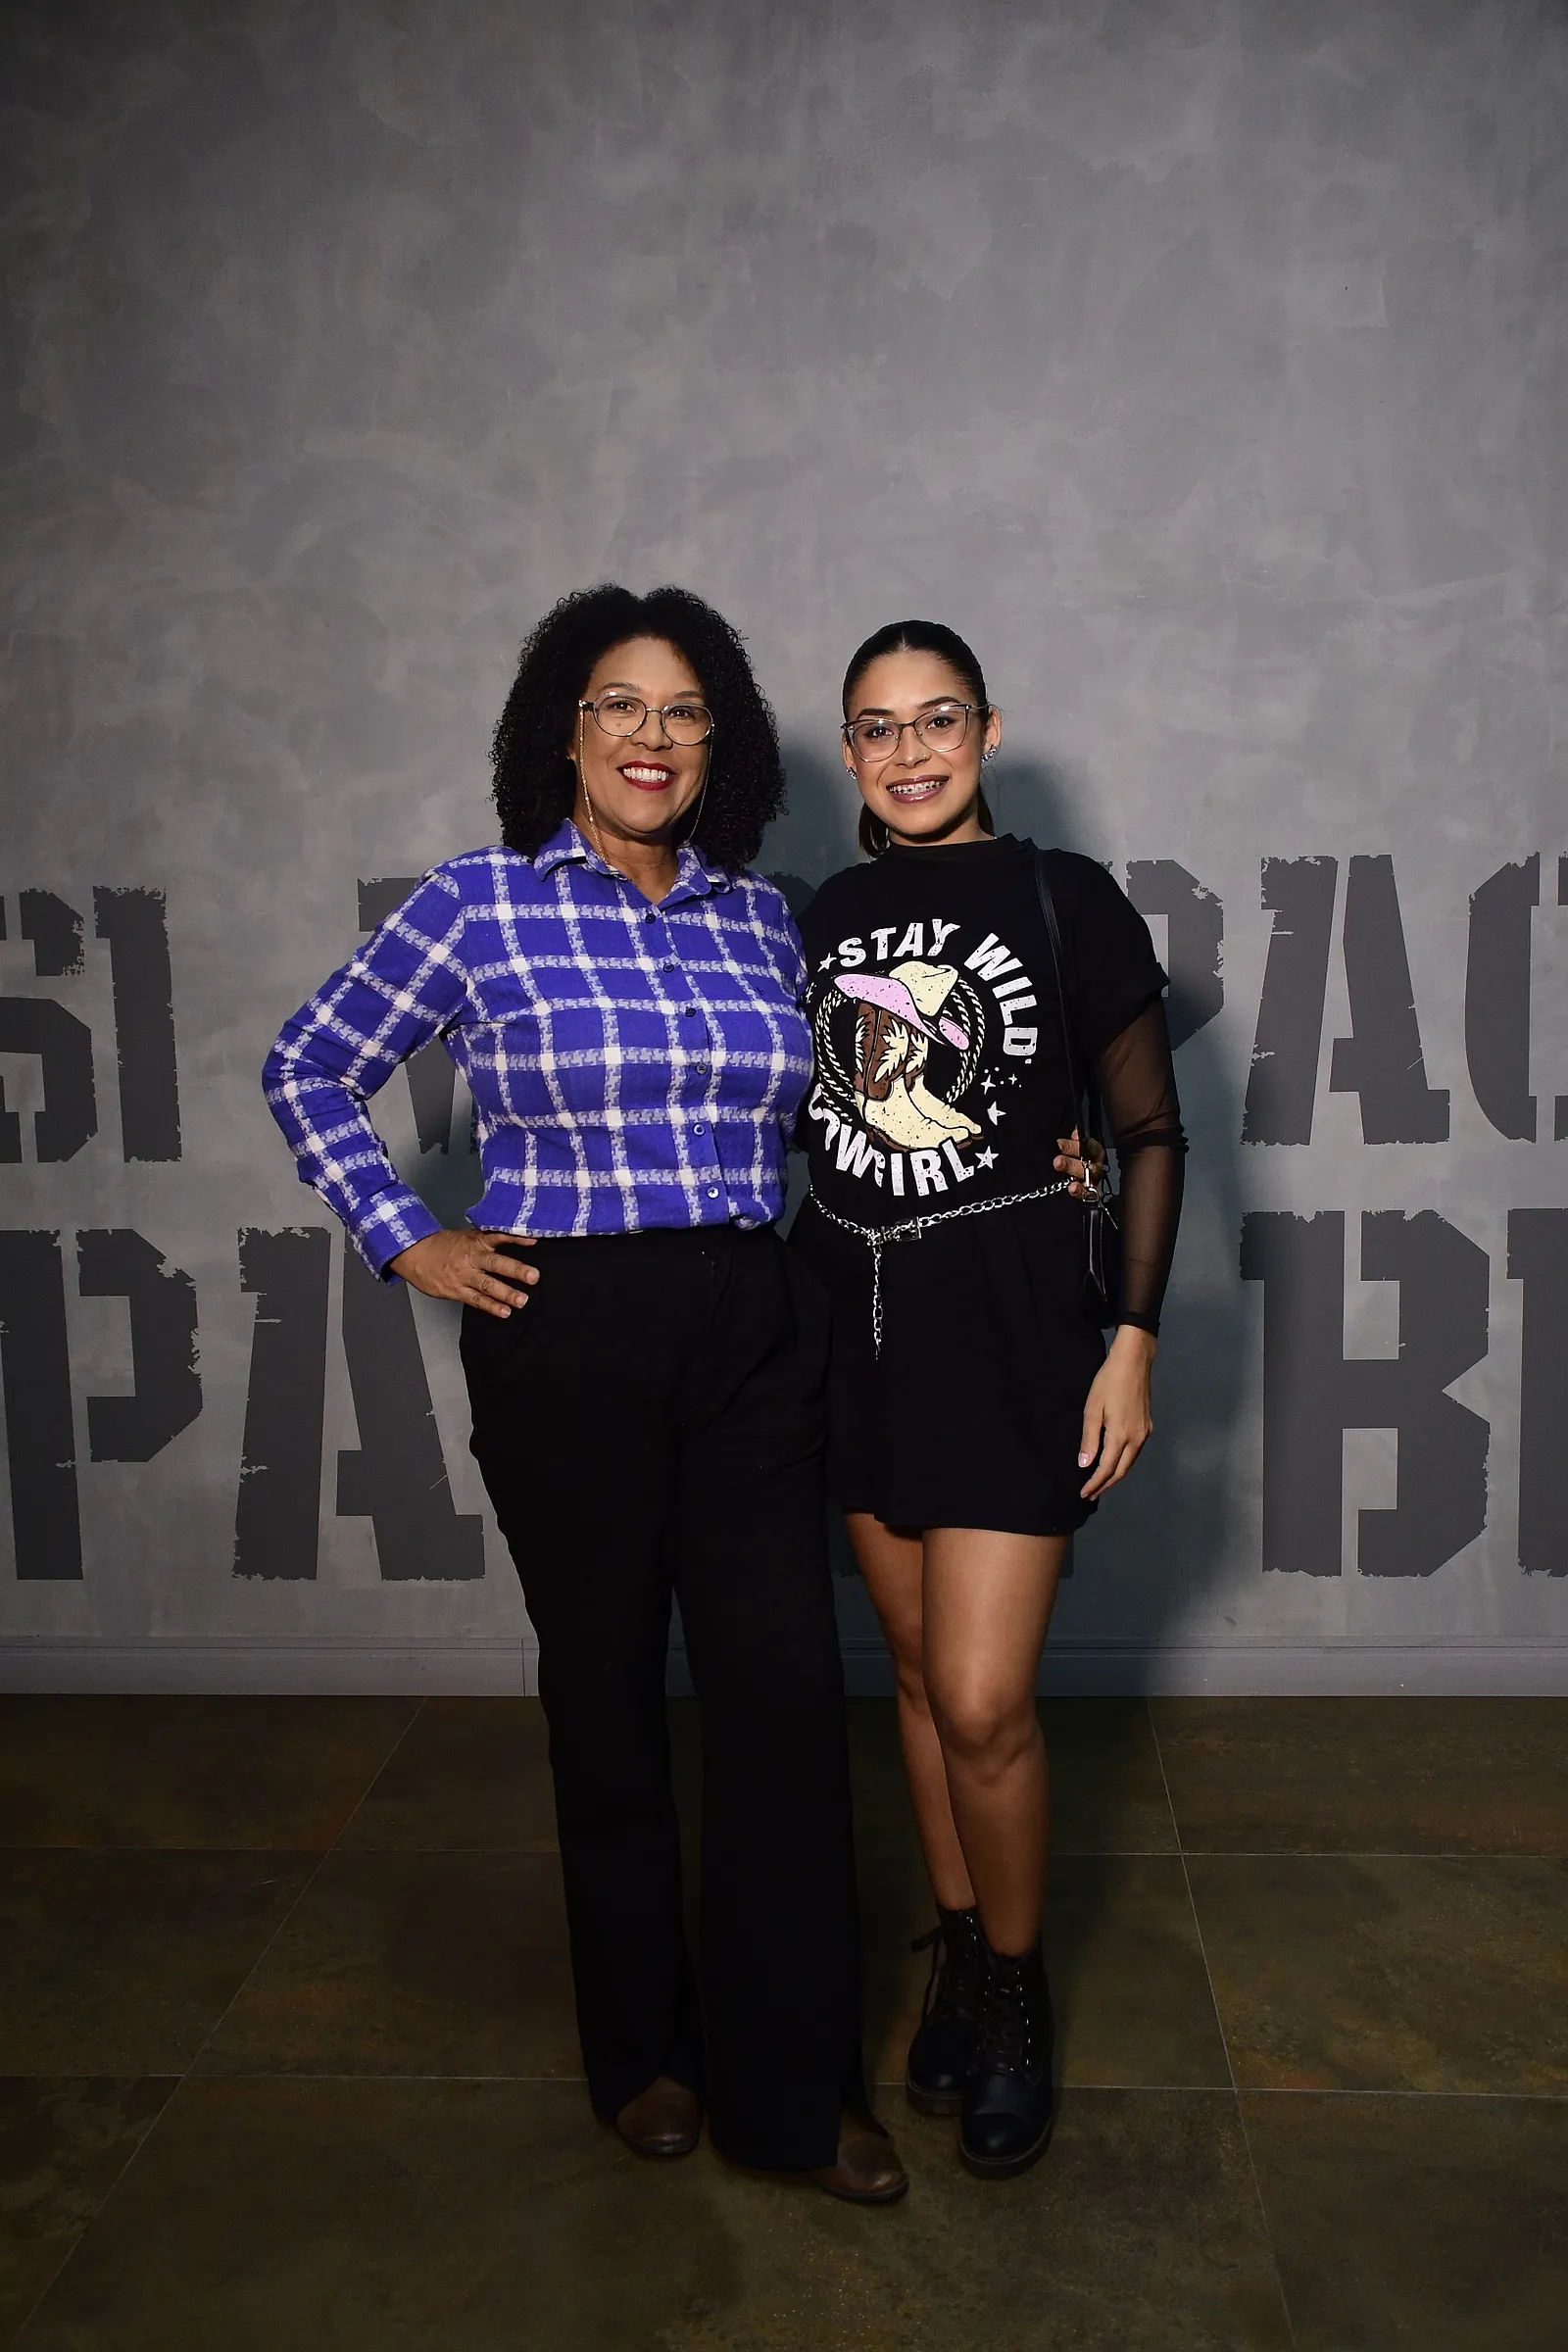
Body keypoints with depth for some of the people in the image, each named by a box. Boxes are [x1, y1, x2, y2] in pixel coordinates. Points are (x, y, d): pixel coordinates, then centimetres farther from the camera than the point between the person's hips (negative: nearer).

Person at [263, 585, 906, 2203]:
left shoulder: (757, 913, 9)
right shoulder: (478, 901, -3)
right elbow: (309, 1069, 7)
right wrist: (405, 1243, 0)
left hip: (753, 1335, 3)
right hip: (564, 1340, -3)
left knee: (785, 1696, 2)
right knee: (605, 1693, 11)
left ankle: (791, 2087, 20)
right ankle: (643, 2052, 33)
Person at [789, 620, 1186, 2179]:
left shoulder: (1065, 900, -3)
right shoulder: (822, 918, 8)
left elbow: (1151, 1131, -2)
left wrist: (1132, 1336, -8)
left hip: (1011, 1329, -4)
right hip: (856, 1324, 4)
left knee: (982, 1701, -4)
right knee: (918, 1667, 14)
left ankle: (1015, 1995, 21)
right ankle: (956, 1951, 34)